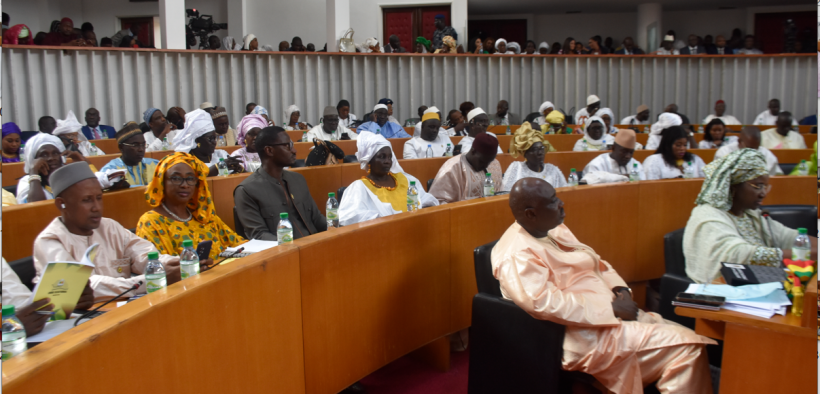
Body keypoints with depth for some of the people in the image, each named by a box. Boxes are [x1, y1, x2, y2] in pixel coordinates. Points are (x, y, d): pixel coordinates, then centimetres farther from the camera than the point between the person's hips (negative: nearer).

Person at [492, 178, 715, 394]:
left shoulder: (555, 230, 14)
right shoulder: (516, 255, -16)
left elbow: (595, 263, 21)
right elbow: (544, 303, -29)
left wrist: (619, 288, 0)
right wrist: (611, 307, -22)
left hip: (613, 315, 10)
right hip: (589, 335, -10)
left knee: (689, 337, -1)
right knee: (683, 346, -17)